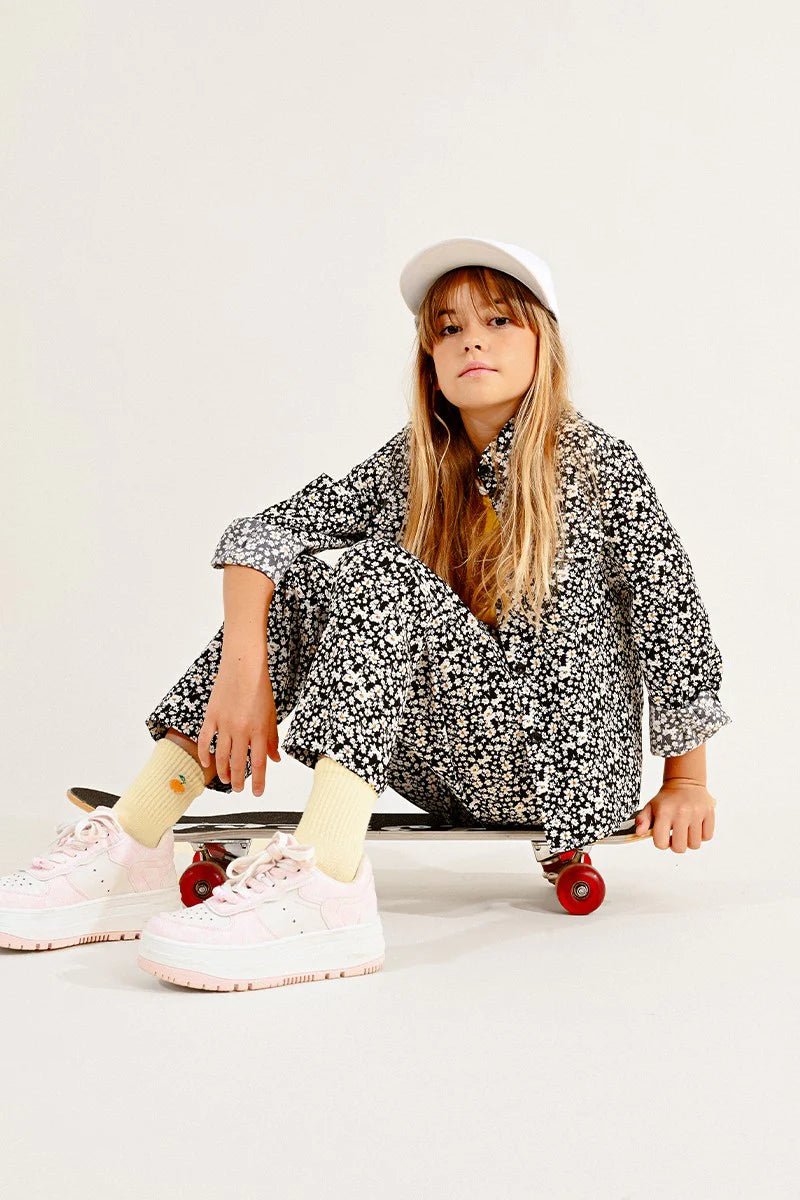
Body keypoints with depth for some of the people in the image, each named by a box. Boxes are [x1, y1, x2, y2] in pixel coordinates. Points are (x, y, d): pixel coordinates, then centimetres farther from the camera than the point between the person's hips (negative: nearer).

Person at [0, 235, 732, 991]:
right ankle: (132, 854, -21)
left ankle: (326, 887, -47)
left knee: (386, 577, -27)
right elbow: (263, 532, -5)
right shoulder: (414, 462, 5)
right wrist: (244, 664, -23)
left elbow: (673, 618, -4)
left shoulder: (595, 461, -7)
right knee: (296, 583, -13)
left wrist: (687, 784, -1)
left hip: (566, 758, -5)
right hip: (451, 766, 5)